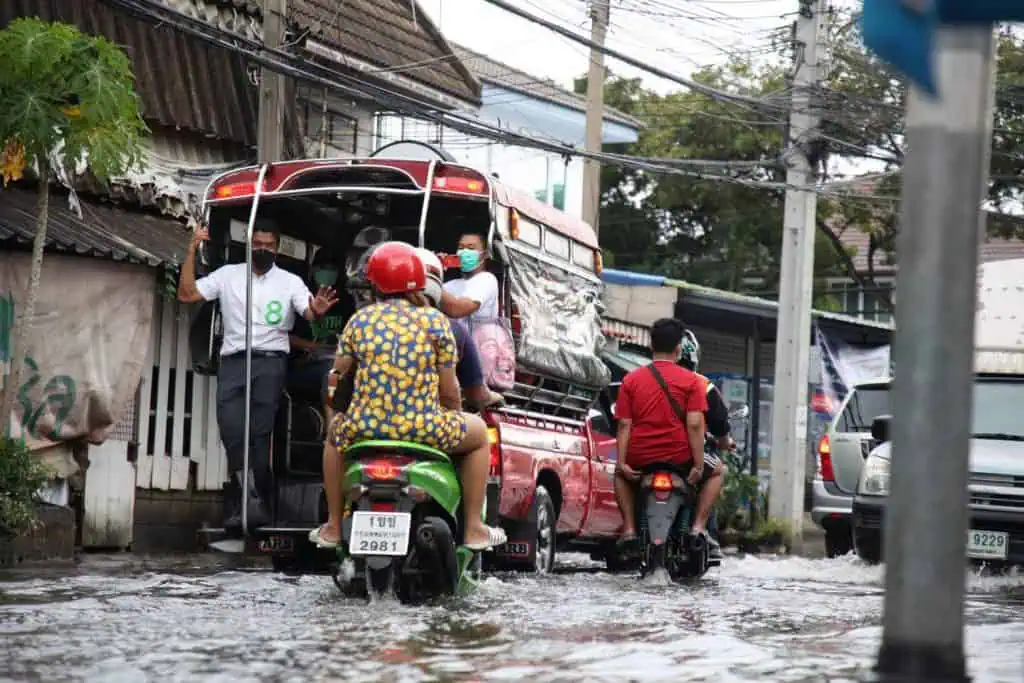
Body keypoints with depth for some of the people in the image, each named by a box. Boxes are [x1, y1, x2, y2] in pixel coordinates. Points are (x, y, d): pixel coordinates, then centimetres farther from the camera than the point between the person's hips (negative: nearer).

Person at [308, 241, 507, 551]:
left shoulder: (360, 321, 5)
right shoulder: (435, 321, 0)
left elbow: (336, 375, 9)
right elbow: (449, 390, 1)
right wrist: (453, 415, 23)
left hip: (365, 426, 2)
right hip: (423, 427, -2)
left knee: (337, 430, 38)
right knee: (479, 433, 27)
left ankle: (333, 526, 36)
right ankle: (474, 529, 23)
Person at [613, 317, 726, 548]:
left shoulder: (631, 380, 4)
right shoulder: (690, 380, -2)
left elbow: (624, 425, -2)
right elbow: (694, 425, -10)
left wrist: (622, 463, -3)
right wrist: (698, 465, -7)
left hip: (640, 459, 2)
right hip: (679, 456, -2)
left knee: (620, 475, 35)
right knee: (715, 470, 27)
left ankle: (629, 529, 17)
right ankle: (698, 526, 10)